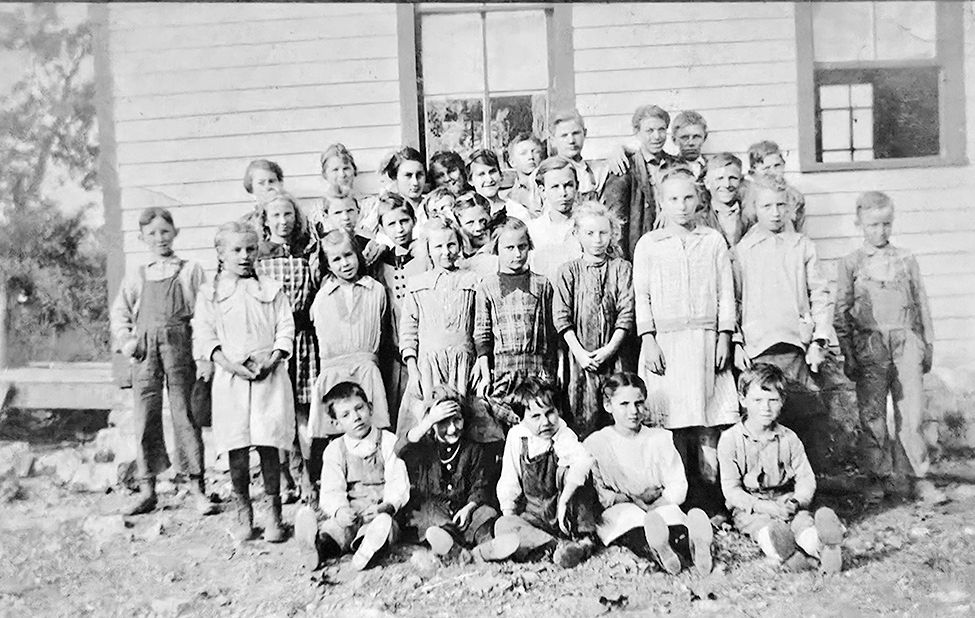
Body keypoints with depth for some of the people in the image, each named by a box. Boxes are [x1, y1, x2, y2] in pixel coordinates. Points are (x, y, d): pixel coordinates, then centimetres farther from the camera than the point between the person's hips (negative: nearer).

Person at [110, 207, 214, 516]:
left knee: (184, 414, -3)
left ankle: (197, 489, 4)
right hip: (145, 351, 3)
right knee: (144, 417, 4)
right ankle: (146, 490, 15)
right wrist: (125, 340, -1)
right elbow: (119, 313, 18)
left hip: (180, 345, -3)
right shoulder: (136, 277, 16)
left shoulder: (191, 271, 6)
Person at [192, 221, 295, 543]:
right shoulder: (209, 294, 10)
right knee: (236, 448, 1)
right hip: (230, 377, 1)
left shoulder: (271, 289, 11)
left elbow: (286, 329, 5)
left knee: (268, 445, -2)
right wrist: (227, 362, -13)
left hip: (269, 377, 0)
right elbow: (204, 336, 2)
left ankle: (273, 513, 11)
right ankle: (243, 515, 15)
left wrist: (272, 358, -11)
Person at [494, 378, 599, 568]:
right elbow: (508, 483, 4)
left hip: (566, 513, -2)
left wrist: (563, 501, -44)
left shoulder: (564, 436, -15)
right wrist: (509, 516, -2)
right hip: (535, 515, 3)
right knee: (502, 527, -26)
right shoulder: (515, 436, -4)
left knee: (570, 472, -28)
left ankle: (584, 537, -25)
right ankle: (561, 545, -28)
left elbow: (583, 461, -37)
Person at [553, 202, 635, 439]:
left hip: (613, 355, 0)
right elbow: (561, 317, -1)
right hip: (581, 355, 0)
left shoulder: (622, 268, 6)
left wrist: (610, 349, -10)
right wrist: (579, 352, -9)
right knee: (581, 418, 1)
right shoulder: (568, 271, 5)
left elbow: (626, 314, -1)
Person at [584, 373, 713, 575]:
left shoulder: (661, 438, 15)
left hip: (661, 507, 2)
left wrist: (656, 502, -12)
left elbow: (678, 487, 8)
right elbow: (594, 493, -4)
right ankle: (653, 549, -70)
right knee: (630, 516, -37)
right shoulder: (595, 444, 7)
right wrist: (631, 501, -16)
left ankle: (691, 543, -67)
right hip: (616, 513, -2)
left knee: (671, 513, -33)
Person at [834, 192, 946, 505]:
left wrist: (927, 344, 12)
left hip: (905, 341, 1)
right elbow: (842, 312, 4)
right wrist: (847, 353, -1)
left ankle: (916, 476, 11)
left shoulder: (906, 260, 10)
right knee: (872, 415, 0)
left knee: (911, 412, 0)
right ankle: (879, 477, 11)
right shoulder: (850, 264, 5)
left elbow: (921, 303, 15)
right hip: (869, 344, -1)